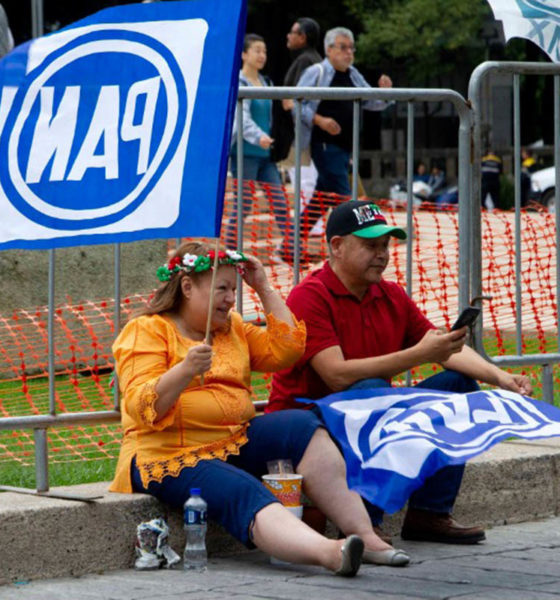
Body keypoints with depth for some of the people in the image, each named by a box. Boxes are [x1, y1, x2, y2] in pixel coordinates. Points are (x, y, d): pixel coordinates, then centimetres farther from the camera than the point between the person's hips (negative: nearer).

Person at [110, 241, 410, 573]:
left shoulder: (232, 328, 20)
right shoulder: (146, 331, -3)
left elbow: (286, 349, 11)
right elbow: (142, 408, -15)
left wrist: (266, 289, 10)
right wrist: (185, 371, -31)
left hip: (234, 444, 7)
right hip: (169, 458, -7)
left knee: (302, 426, -17)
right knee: (245, 494, -34)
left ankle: (364, 535, -26)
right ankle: (328, 553, -61)